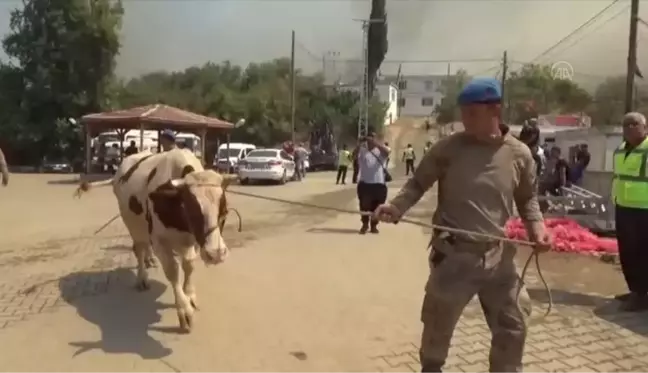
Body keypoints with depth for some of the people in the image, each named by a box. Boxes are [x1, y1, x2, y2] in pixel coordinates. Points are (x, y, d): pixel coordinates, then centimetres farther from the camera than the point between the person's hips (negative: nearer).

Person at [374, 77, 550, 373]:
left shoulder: (519, 154, -2)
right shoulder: (448, 148, -9)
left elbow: (527, 198, 12)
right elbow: (418, 183, 0)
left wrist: (536, 226, -6)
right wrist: (396, 206, -17)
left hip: (498, 256, 2)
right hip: (453, 256, -2)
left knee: (512, 327, 14)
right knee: (438, 325, 12)